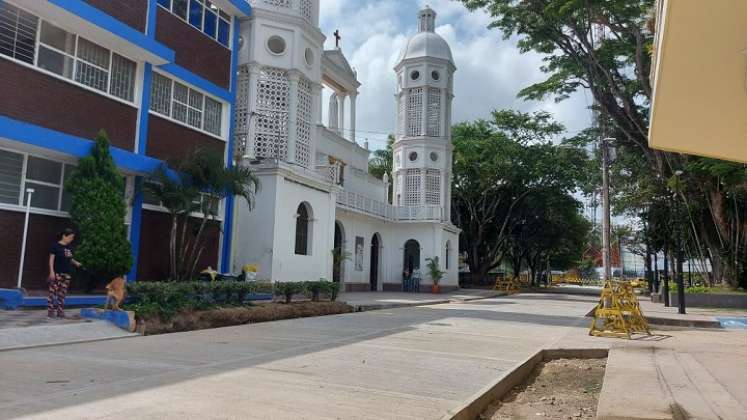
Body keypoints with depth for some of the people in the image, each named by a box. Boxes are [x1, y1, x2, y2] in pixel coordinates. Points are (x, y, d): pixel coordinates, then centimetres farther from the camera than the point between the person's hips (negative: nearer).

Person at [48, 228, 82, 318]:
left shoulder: (69, 247, 12)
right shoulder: (55, 246, -7)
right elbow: (51, 259, -8)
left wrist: (75, 262, 3)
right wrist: (51, 272, -14)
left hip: (66, 274, 6)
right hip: (57, 273, -6)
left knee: (62, 294, 8)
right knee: (53, 292, -5)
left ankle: (60, 311, 13)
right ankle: (50, 311, -1)